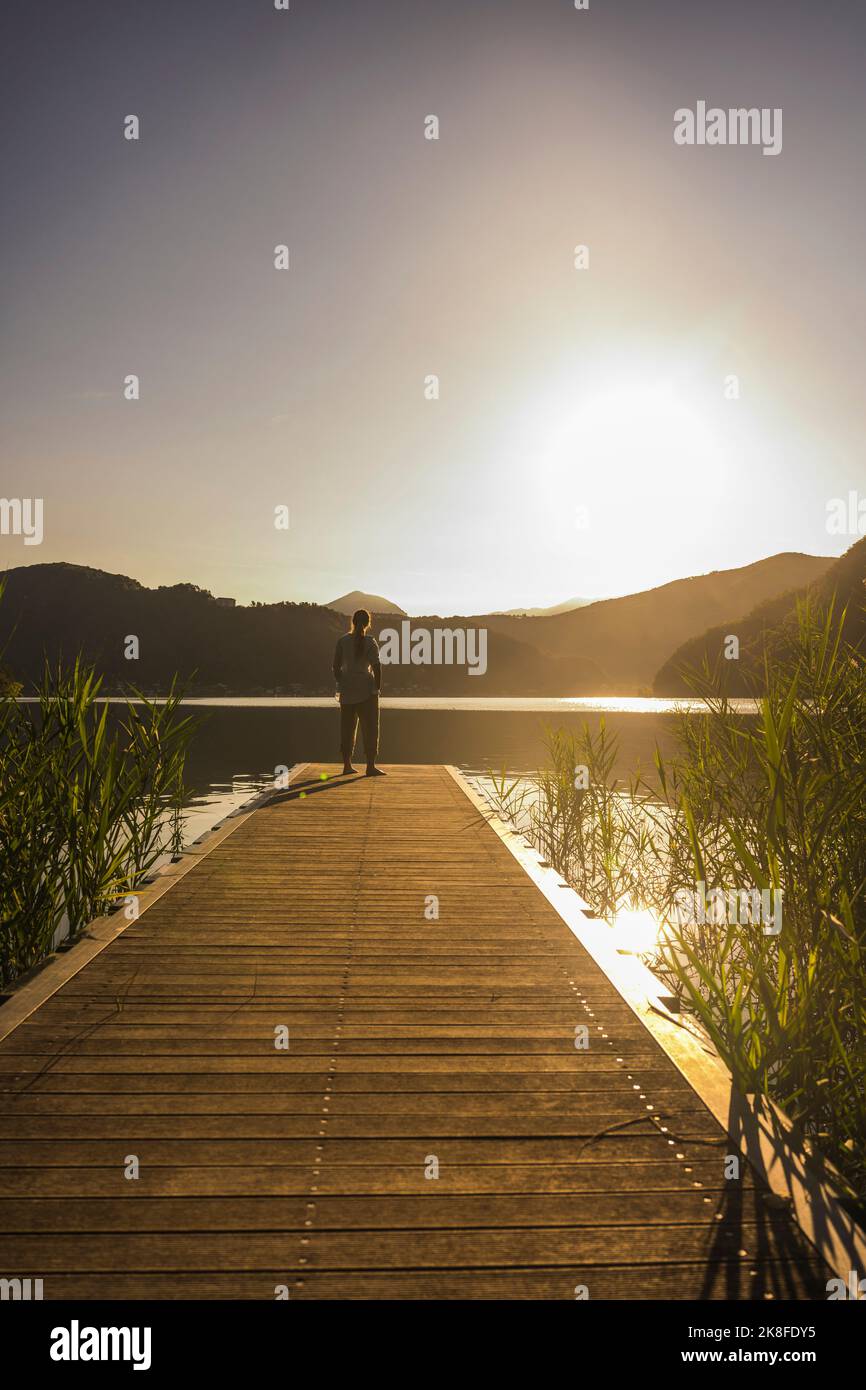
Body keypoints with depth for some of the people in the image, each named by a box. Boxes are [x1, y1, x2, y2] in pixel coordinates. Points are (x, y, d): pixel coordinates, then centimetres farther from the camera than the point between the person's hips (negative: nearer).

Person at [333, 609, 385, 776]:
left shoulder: (343, 640, 3)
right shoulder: (370, 641, -7)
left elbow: (336, 666, 4)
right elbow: (376, 667, -11)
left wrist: (341, 684, 13)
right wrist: (378, 688, -2)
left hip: (347, 689, 4)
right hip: (366, 689, -4)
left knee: (347, 728, 10)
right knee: (370, 728, 1)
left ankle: (347, 765, 13)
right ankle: (370, 766, -3)